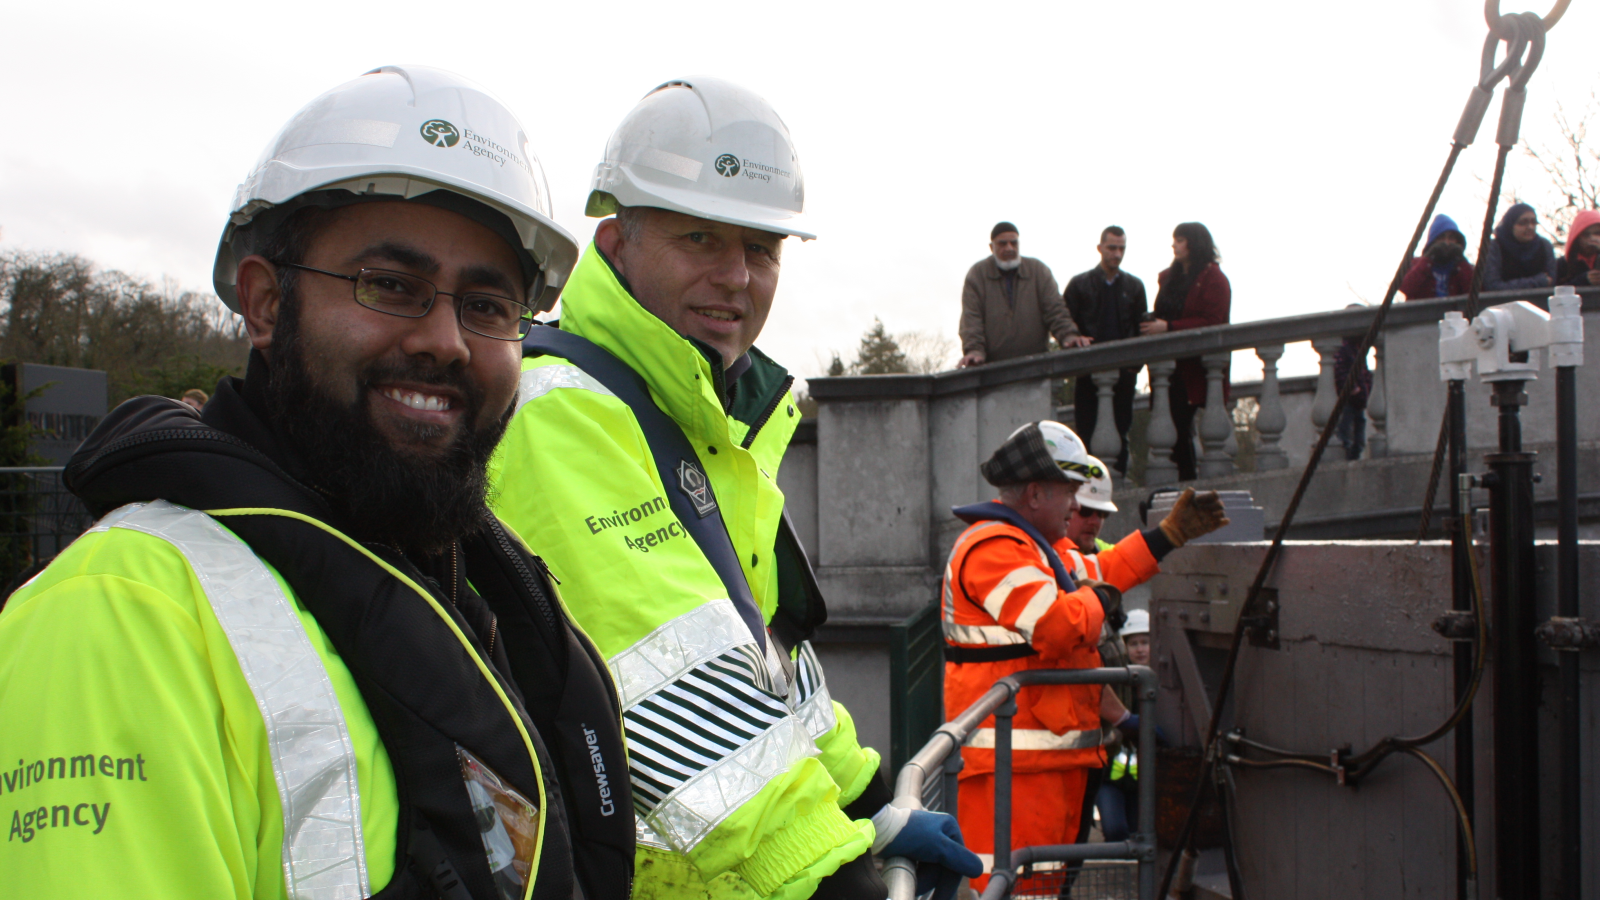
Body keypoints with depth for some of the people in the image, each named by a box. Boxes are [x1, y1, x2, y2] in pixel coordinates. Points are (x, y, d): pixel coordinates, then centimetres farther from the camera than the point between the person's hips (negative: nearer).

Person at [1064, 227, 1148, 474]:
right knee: (1086, 433, -3)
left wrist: (1136, 363, -3)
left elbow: (1141, 329, 11)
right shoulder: (1079, 284, 8)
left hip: (1123, 371, 2)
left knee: (1121, 432, 2)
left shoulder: (1134, 286, 14)